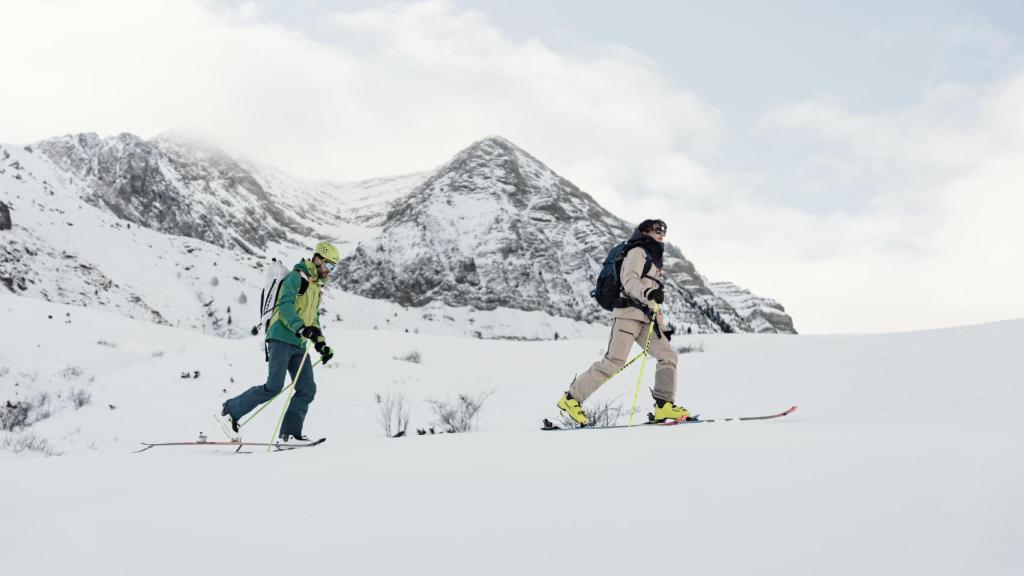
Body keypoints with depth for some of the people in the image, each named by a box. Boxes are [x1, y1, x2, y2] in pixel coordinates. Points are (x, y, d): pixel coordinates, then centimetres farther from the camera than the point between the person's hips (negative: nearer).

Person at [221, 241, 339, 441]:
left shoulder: (316, 286, 24)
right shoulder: (296, 277, -4)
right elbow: (285, 305, -18)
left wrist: (320, 343, 18)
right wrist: (301, 328, -31)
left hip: (299, 345, 9)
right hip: (281, 339, -9)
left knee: (307, 389, -1)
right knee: (273, 387, -14)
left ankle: (289, 432, 5)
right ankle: (231, 409, 1)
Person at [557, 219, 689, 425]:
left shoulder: (653, 259, 30)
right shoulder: (637, 252, 3)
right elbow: (629, 280, -16)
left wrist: (662, 328, 25)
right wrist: (648, 292, -36)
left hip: (644, 319, 9)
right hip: (629, 313, -9)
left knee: (669, 355, -3)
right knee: (614, 361, -17)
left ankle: (664, 405, -7)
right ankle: (572, 398, -12)